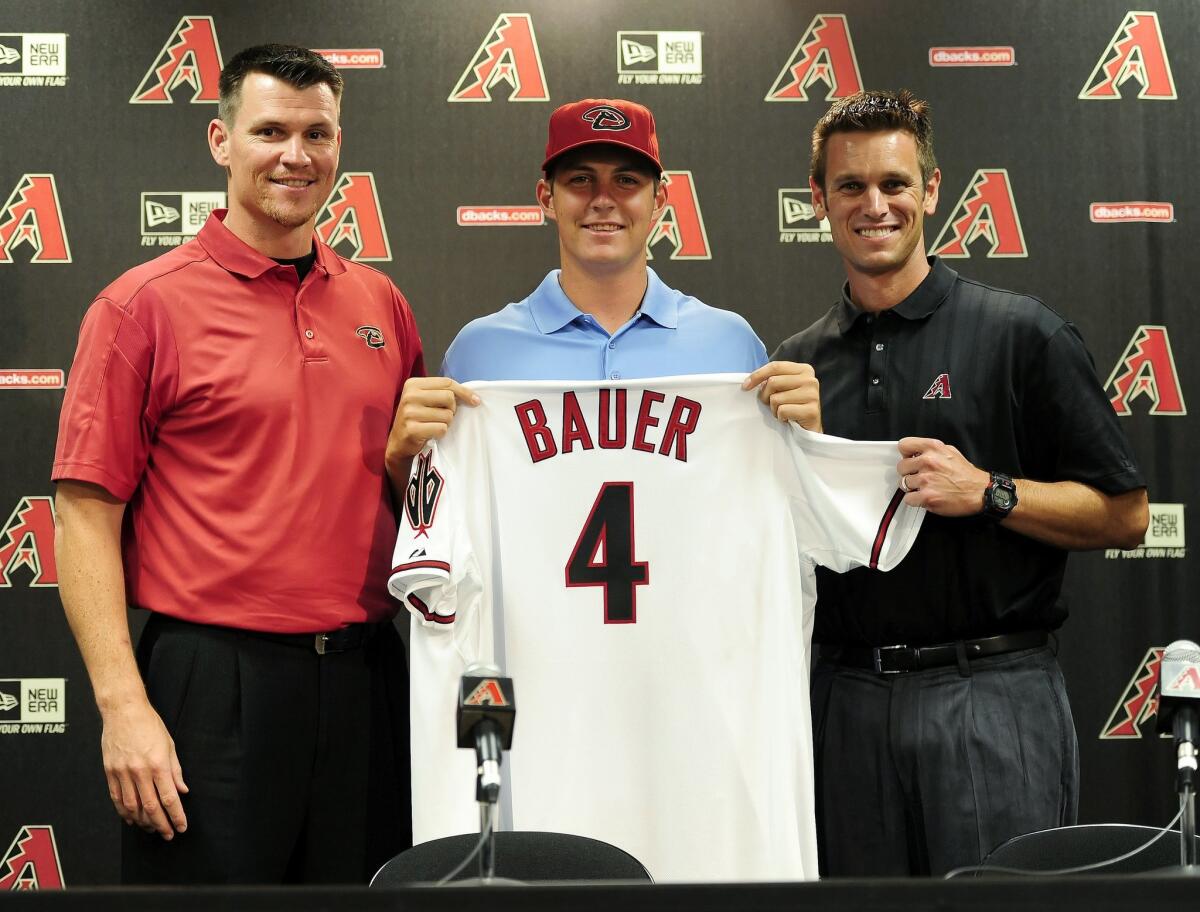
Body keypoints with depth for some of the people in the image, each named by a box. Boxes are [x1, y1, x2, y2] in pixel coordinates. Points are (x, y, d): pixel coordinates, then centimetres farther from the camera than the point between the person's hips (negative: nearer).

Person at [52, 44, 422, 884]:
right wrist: (123, 705, -14)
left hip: (367, 683, 5)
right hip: (216, 684, -4)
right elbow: (86, 516, -7)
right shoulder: (144, 305, -4)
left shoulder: (381, 304, 11)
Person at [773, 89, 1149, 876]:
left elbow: (1125, 514, -2)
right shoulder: (795, 364, 12)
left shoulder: (1023, 335, -1)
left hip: (992, 694, -4)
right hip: (849, 702, 4)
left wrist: (987, 491, -14)